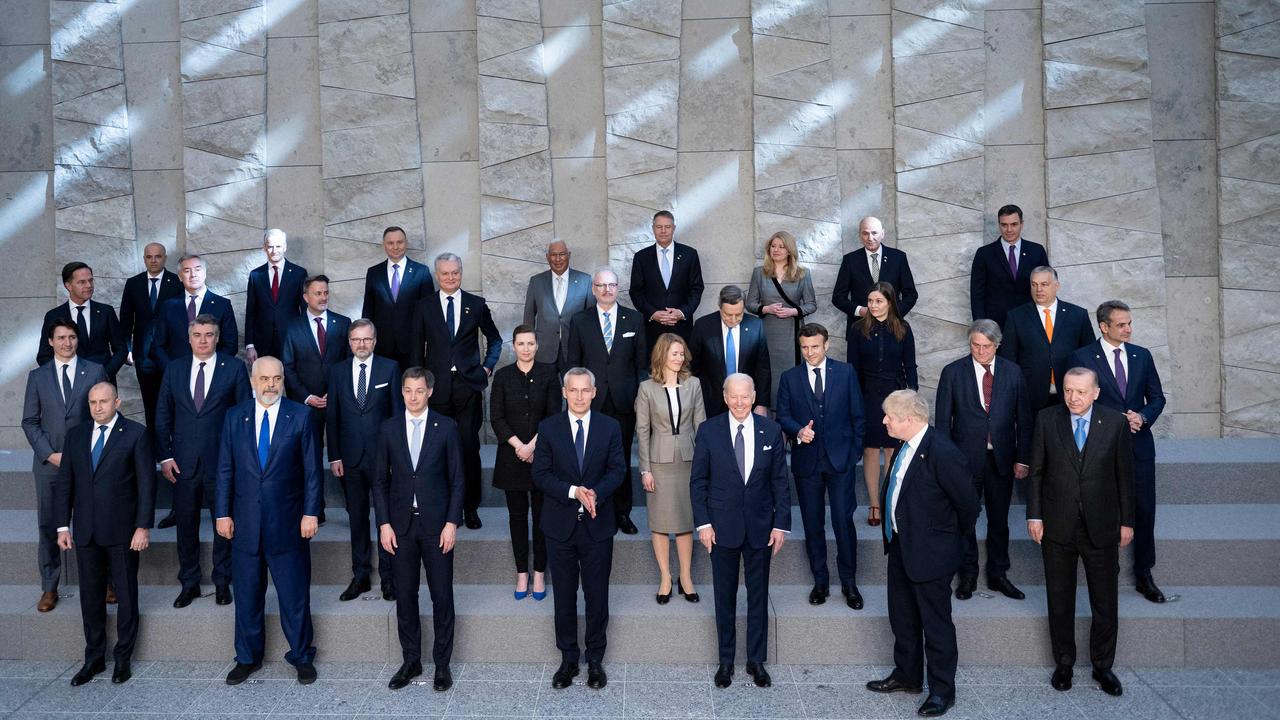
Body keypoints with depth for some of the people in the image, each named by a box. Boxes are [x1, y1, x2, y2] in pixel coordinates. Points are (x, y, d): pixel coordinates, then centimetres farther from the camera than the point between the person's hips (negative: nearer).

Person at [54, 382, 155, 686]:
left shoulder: (135, 433, -4)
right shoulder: (76, 435, 9)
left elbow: (146, 482, -7)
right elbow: (65, 482, 11)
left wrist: (143, 526, -11)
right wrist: (63, 526, 5)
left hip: (122, 532, -4)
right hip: (85, 532, 4)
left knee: (126, 595, 6)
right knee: (90, 596, 12)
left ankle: (123, 658, 20)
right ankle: (94, 658, 26)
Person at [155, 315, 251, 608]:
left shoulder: (234, 368, -2)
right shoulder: (174, 369, 7)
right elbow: (163, 416, 8)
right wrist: (165, 456, 0)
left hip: (222, 461, -2)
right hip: (184, 463, 2)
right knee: (185, 526, 11)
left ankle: (222, 581, 24)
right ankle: (189, 583, 25)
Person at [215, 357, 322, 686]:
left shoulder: (300, 415, -3)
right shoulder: (234, 417, 4)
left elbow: (312, 469, -3)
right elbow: (225, 470, 6)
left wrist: (311, 512, -7)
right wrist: (223, 513, 2)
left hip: (287, 521, -2)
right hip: (245, 521, 2)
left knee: (295, 594, 6)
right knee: (247, 594, 13)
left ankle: (301, 656, 21)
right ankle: (248, 657, 29)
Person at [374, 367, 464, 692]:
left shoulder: (446, 427, -2)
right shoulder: (389, 428, 4)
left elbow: (456, 479, -1)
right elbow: (380, 480, 6)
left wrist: (452, 522, -7)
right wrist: (384, 523, -1)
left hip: (436, 524, -2)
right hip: (400, 525, 2)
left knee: (442, 596, 4)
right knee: (405, 597, 10)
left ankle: (442, 664, 18)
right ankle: (411, 661, 25)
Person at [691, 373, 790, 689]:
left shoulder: (771, 431, -2)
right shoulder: (708, 431, -5)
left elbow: (780, 481, 1)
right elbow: (698, 481, -2)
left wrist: (781, 524, -3)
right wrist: (703, 523, -7)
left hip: (760, 527, 1)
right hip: (723, 527, -1)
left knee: (758, 595, 11)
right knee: (725, 596, 10)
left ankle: (756, 660, 26)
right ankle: (726, 661, 24)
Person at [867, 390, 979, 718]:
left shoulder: (942, 453, -25)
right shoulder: (905, 445, 1)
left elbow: (967, 502, -17)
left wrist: (955, 537, -2)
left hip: (931, 552, -9)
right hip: (900, 547, 9)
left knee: (936, 625, 8)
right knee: (902, 619, 22)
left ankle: (942, 690, 24)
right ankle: (907, 675, 40)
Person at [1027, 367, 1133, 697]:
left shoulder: (1115, 422, -6)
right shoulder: (1047, 419, -5)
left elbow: (1124, 474, 0)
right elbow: (1037, 470, 0)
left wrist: (1127, 521, 2)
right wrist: (1034, 515, -3)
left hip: (1101, 527, 0)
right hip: (1057, 526, 0)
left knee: (1105, 602, 11)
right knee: (1059, 600, 12)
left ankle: (1103, 666, 29)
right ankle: (1064, 663, 29)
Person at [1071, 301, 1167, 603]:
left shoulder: (1142, 355, 6)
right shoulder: (1083, 357, -7)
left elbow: (1157, 397, 11)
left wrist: (1143, 417, -10)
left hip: (1139, 445, 3)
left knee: (1144, 510, 5)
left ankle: (1144, 574, 19)